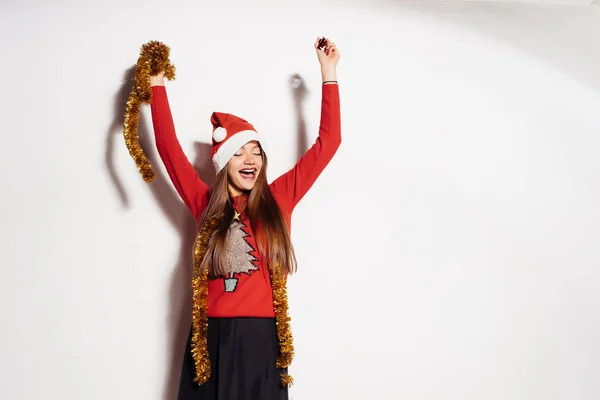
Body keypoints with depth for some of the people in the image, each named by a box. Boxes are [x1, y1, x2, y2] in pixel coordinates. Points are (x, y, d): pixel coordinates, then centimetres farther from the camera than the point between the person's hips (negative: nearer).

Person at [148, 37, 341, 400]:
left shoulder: (278, 200, 5)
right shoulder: (207, 204, 7)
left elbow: (328, 142, 5)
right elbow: (168, 146, 9)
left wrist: (329, 73, 7)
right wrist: (157, 83, 10)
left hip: (263, 339, 0)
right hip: (213, 339, 1)